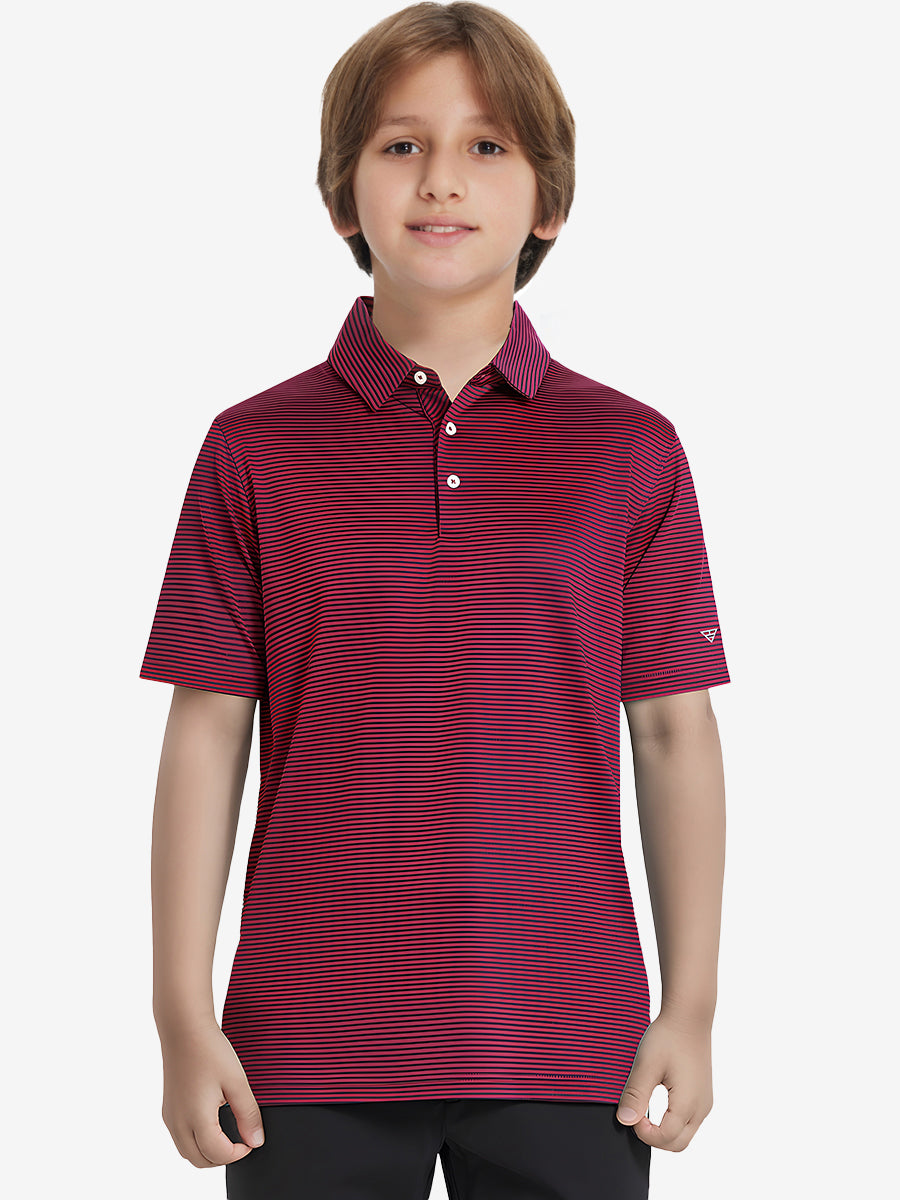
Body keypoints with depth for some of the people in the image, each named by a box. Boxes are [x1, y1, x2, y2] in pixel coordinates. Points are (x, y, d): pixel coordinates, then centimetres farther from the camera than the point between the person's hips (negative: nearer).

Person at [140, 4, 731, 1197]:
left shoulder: (630, 450, 2)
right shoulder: (256, 448, 1)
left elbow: (676, 735, 3)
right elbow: (207, 732, 1)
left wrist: (691, 1009, 1)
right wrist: (184, 1015, -2)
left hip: (570, 1046, 1)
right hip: (310, 1047, 0)